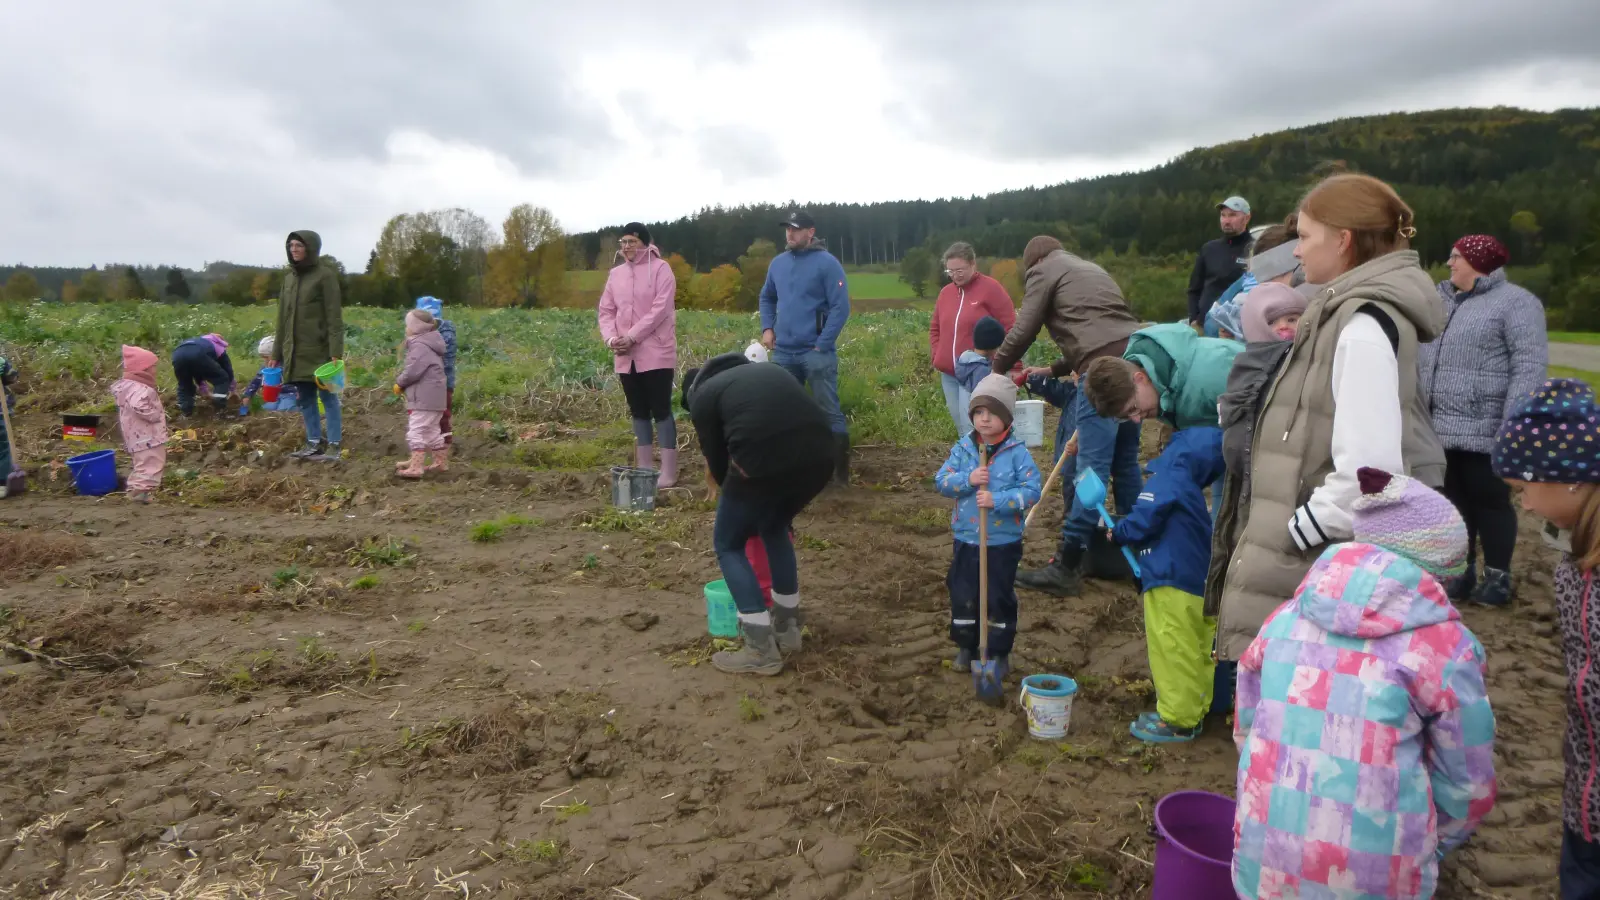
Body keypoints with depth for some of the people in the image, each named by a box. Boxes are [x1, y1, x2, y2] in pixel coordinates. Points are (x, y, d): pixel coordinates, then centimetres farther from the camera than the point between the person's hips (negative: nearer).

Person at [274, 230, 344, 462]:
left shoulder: (325, 275, -6)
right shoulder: (289, 277, 14)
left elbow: (334, 317, -11)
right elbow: (282, 318, 17)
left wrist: (336, 352, -18)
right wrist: (277, 353, 15)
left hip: (319, 350, -7)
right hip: (295, 351, 7)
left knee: (328, 397, -2)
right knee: (305, 400, 10)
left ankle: (333, 446, 1)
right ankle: (313, 443, 17)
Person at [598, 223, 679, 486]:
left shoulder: (660, 268, -5)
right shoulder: (616, 273, 12)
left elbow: (660, 310, -14)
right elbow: (606, 311, 11)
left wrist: (631, 337, -18)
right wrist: (611, 338, -8)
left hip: (656, 353, -6)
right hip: (626, 356, 6)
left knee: (661, 410, -4)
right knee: (639, 412, 11)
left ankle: (668, 471, 1)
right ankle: (645, 468, 19)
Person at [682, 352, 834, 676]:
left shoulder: (701, 395, 19)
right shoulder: (765, 370, 34)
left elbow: (717, 460, 20)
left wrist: (734, 500, 40)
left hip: (763, 463, -6)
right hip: (819, 455, 6)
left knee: (728, 544, 17)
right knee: (776, 528, 32)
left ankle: (761, 650, 13)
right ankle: (788, 629, 35)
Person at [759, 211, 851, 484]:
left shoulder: (827, 263, -8)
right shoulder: (778, 263, 10)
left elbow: (841, 307, -12)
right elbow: (767, 298, 24)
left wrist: (822, 344, -16)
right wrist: (767, 328, 8)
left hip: (816, 353, -6)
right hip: (783, 353, 6)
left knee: (829, 412, -1)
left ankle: (840, 470, 7)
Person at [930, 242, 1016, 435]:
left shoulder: (990, 288, -5)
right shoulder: (945, 292, 13)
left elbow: (1010, 329, -6)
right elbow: (935, 328, 24)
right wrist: (937, 356, 9)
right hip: (948, 373, 6)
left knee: (971, 427, -14)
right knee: (961, 427, 11)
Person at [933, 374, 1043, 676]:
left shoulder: (1017, 453, -11)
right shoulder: (963, 448, -1)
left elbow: (1033, 490, -16)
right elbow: (941, 481, -5)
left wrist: (998, 500, -26)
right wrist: (967, 479, -22)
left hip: (1004, 541, -3)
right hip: (966, 540, 3)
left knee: (1000, 597, 10)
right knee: (962, 595, 13)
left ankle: (1000, 652, 26)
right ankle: (966, 646, 31)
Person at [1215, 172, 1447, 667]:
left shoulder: (1363, 326, -19)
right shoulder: (1350, 313, 12)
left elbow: (1368, 470, -27)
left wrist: (1292, 534, -17)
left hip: (1327, 567, -10)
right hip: (1329, 559, 10)